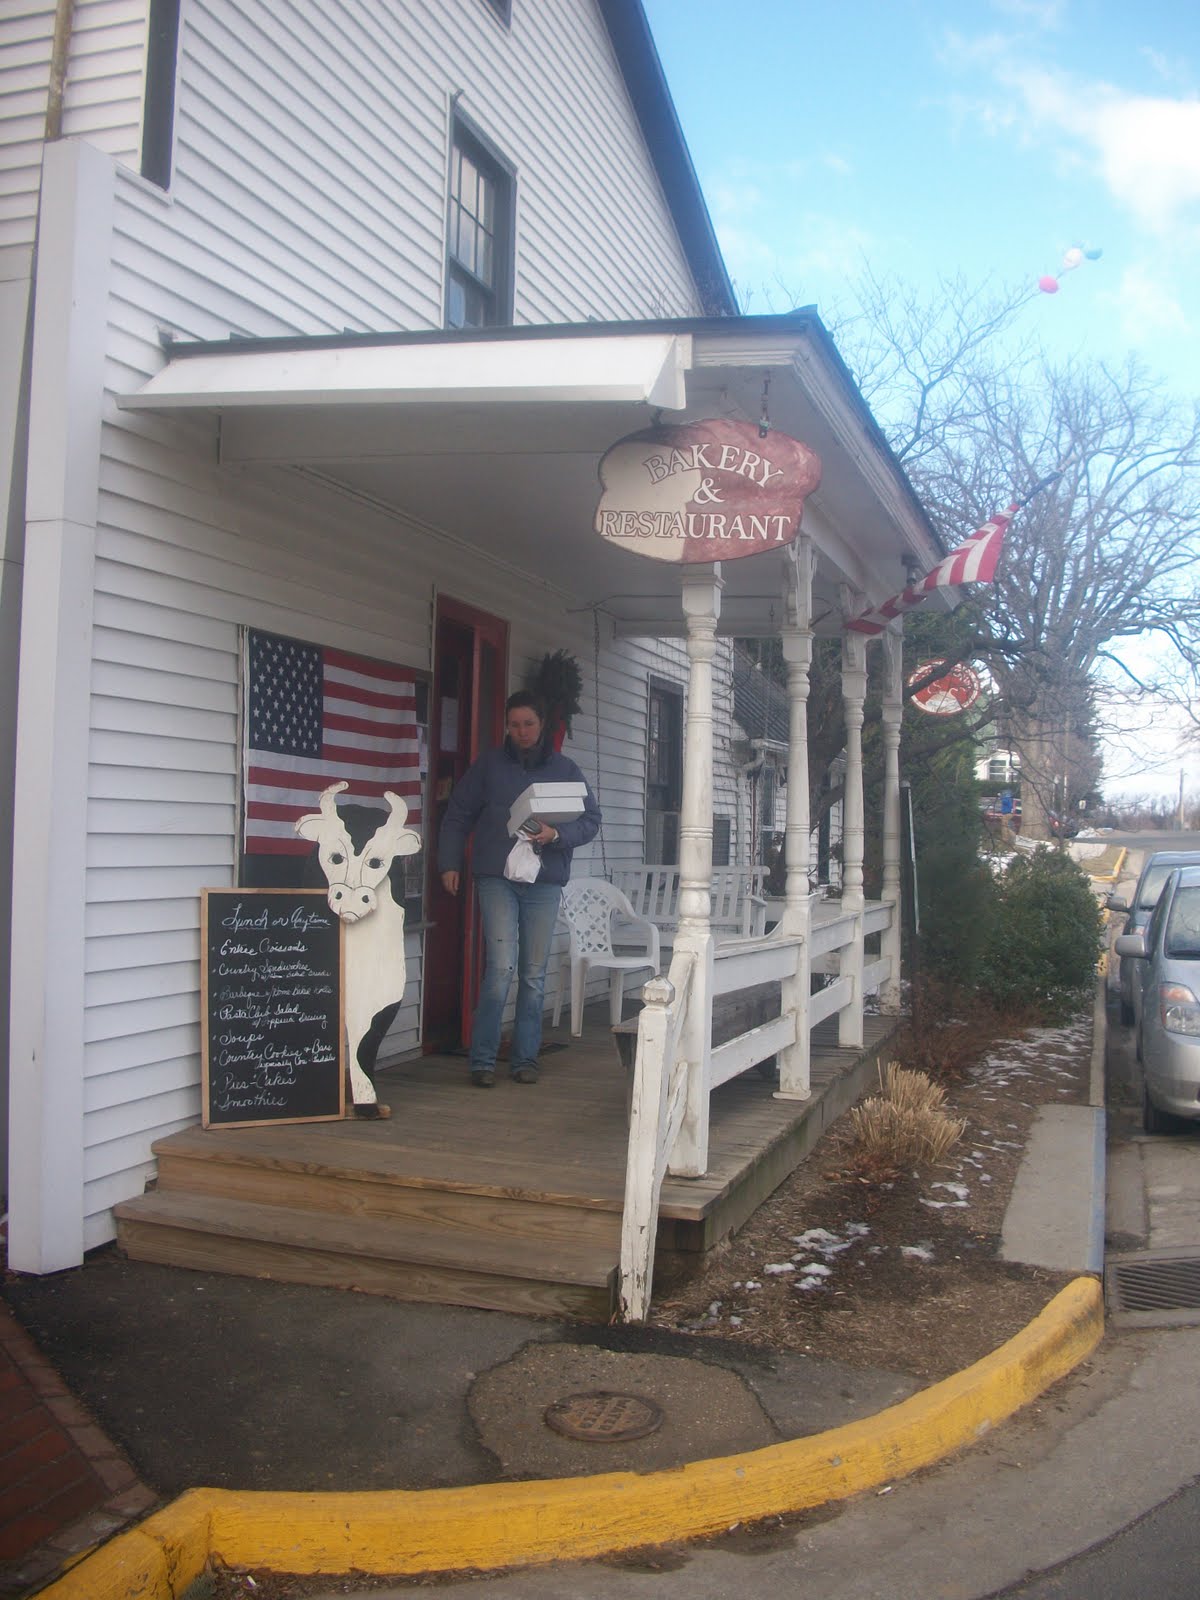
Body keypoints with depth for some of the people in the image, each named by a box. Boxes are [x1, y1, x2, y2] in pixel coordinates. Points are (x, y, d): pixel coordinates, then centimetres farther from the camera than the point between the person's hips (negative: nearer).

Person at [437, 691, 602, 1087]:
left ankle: (525, 1058, 17)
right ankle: (483, 1059, -2)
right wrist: (449, 863, 2)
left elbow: (591, 820, 5)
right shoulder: (488, 765, 8)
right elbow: (458, 816, 11)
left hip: (544, 882, 2)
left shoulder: (565, 769, 8)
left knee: (534, 974, 6)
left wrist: (556, 834, -13)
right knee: (502, 965, -13)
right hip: (496, 877, -2)